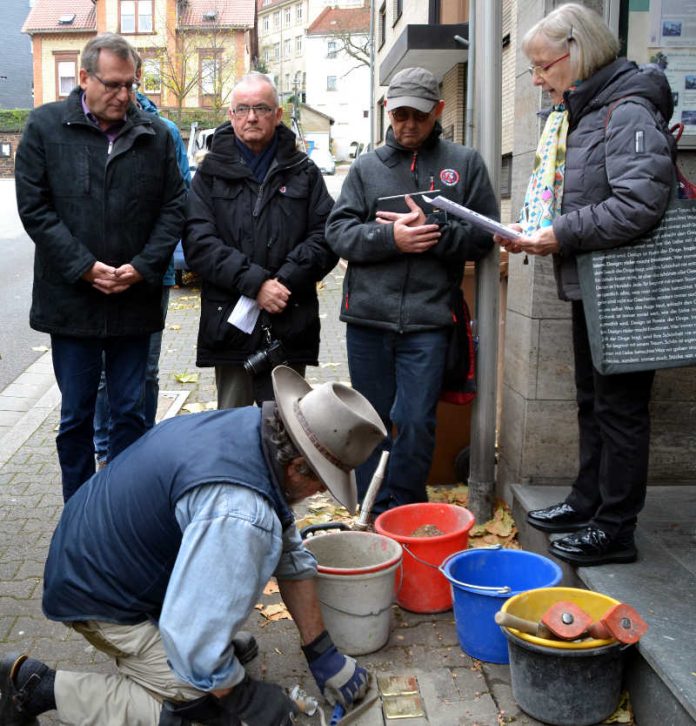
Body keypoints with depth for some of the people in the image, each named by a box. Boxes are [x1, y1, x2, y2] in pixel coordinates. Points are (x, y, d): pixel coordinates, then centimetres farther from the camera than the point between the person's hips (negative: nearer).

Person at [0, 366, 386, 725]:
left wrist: (322, 653, 5)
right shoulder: (240, 517, -37)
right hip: (102, 595, -9)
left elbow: (290, 554, 1)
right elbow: (195, 648, -32)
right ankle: (38, 685, -3)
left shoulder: (252, 424, -8)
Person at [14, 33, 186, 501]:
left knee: (130, 411, 9)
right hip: (71, 299, -1)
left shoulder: (155, 134, 4)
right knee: (76, 416, 9)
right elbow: (34, 207, -4)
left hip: (136, 300, 1)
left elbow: (173, 208, 4)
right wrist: (84, 268, -12)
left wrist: (143, 267, -9)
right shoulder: (46, 127, 0)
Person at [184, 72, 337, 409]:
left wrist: (285, 281, -13)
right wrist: (255, 283, -16)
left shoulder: (303, 172, 11)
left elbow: (325, 235, 1)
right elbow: (198, 242, -6)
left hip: (290, 327, 1)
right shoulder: (212, 172, 7)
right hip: (230, 326, 0)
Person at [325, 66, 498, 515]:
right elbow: (338, 232, 2)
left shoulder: (465, 164, 8)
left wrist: (432, 232, -12)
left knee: (416, 421, -4)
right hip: (367, 316, 2)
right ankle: (374, 516, 25)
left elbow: (484, 234, 1)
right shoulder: (367, 167, 12)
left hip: (428, 320, -2)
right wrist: (390, 237, -14)